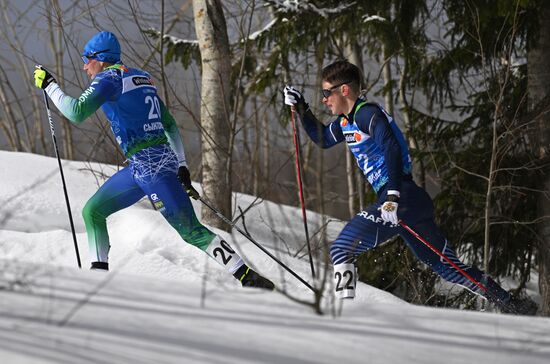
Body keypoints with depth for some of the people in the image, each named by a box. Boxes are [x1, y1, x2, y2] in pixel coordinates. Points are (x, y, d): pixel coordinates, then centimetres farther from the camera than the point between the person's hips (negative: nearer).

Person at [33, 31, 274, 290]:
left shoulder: (109, 78, -5)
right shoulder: (140, 78, 20)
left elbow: (76, 112, -16)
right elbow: (170, 125, 21)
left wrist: (49, 86, -3)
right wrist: (181, 166, 21)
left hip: (148, 164, -9)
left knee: (191, 231, -10)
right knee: (93, 212, 15)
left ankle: (249, 278, -14)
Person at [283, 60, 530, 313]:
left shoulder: (367, 114, -10)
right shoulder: (346, 121, 18)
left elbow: (392, 149, -24)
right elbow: (322, 139, 37)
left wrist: (393, 196, -34)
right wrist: (301, 109, 26)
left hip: (402, 199, -10)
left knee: (341, 250, -11)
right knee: (448, 267, 12)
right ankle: (510, 307, 12)